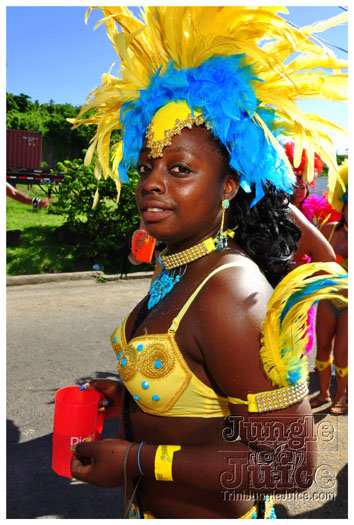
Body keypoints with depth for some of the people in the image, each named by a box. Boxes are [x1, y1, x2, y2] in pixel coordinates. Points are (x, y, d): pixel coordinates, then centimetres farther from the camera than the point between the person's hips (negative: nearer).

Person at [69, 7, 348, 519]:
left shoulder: (229, 294, -31)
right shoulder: (178, 271, -4)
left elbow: (292, 464, -30)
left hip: (209, 513, -7)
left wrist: (136, 460, -27)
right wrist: (131, 393, -2)